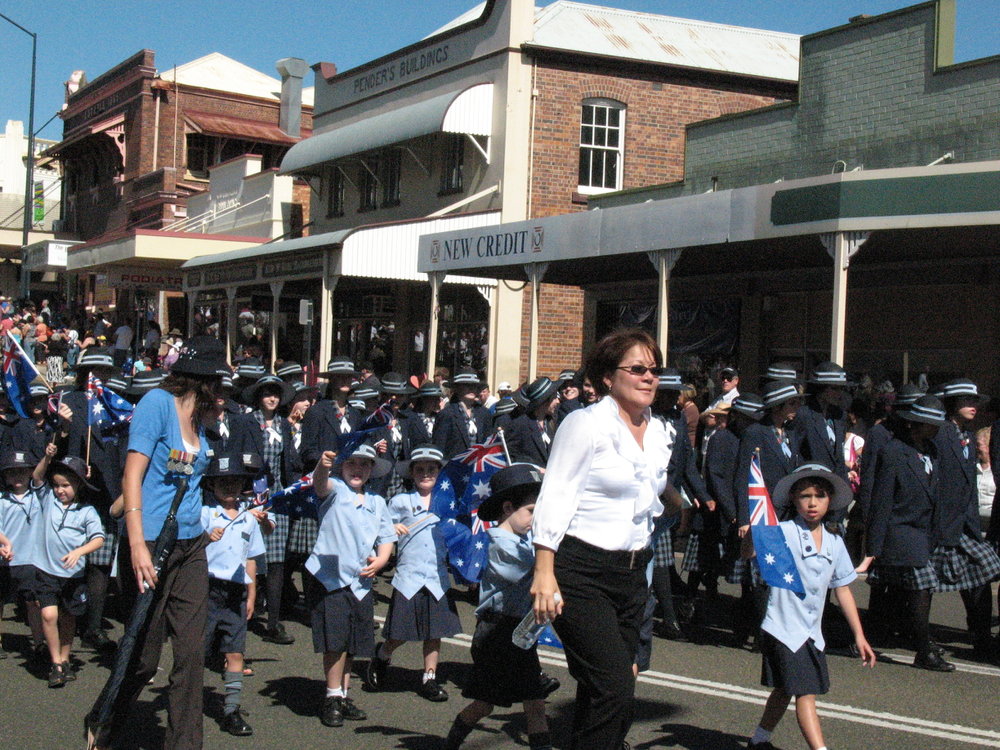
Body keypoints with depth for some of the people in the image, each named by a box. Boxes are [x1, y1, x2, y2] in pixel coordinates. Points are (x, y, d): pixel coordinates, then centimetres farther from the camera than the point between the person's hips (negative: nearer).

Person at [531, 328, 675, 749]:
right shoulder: (587, 423, -9)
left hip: (632, 573, 7)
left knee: (602, 694, 9)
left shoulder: (658, 431, 12)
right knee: (616, 691, -16)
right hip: (581, 572, -7)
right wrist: (544, 573, -18)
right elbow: (554, 499, -12)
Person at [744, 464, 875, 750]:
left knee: (785, 690, 19)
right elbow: (749, 552, -28)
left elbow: (843, 589, 11)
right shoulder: (783, 533, -13)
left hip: (812, 631, 6)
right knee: (806, 693, -12)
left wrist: (859, 635, 12)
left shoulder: (834, 541, 4)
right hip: (784, 629, -6)